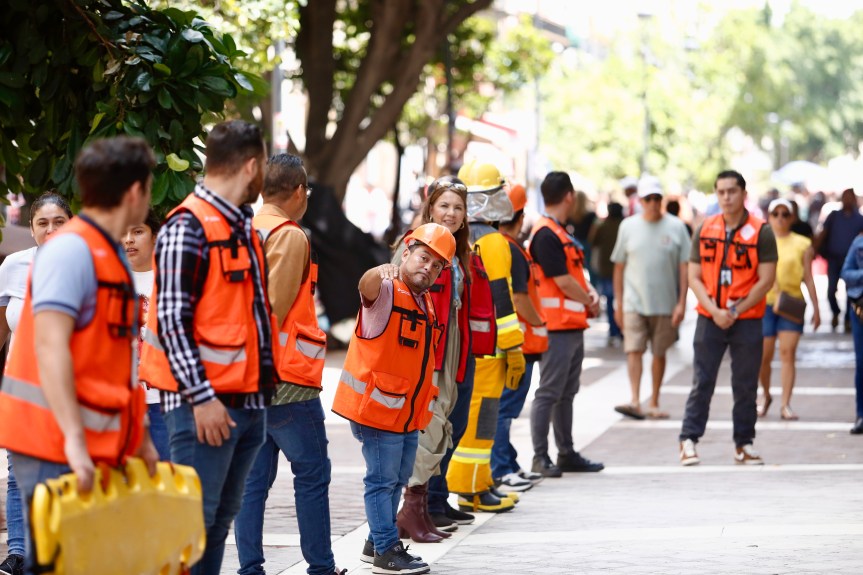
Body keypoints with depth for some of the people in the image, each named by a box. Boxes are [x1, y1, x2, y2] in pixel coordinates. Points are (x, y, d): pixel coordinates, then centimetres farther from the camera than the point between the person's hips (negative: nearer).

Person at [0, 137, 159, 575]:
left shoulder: (110, 255, 18)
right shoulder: (71, 250, -13)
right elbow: (49, 346, -23)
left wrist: (139, 437, 23)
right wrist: (73, 438, -30)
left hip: (95, 449, 9)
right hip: (55, 448, -9)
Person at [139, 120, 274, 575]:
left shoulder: (242, 227, 16)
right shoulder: (188, 228, -12)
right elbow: (172, 320, -16)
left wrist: (264, 381, 18)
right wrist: (201, 397, -20)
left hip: (248, 400, 9)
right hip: (205, 403, -9)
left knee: (222, 516, 11)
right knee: (195, 516, -9)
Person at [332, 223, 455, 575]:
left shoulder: (427, 303, 12)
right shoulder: (387, 290, -13)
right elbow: (367, 286, -39)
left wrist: (429, 401, 21)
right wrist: (380, 272, -62)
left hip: (408, 410, 9)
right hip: (376, 405, -9)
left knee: (397, 478, 18)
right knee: (383, 478, -6)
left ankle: (377, 541, 31)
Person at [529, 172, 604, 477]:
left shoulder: (560, 232, 17)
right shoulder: (546, 235, -16)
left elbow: (576, 270, 20)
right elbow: (563, 281, -18)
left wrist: (591, 294, 0)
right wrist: (590, 303, -3)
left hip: (573, 325, 10)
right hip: (556, 326, -10)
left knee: (567, 392, 15)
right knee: (549, 393, -6)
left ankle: (567, 453, 22)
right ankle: (540, 457, -2)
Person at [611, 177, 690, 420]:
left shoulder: (676, 227, 1)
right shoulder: (628, 227, 4)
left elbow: (685, 267, 0)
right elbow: (619, 267, 9)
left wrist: (682, 302, -7)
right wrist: (618, 304, 6)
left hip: (665, 304, 0)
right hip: (634, 301, 0)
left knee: (659, 353, 8)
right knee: (634, 350, -12)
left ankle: (654, 404, 17)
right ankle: (634, 401, -19)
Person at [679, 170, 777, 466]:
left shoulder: (761, 232, -3)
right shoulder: (704, 230, 5)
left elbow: (766, 280, -7)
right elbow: (694, 277, 3)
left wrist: (735, 311, -12)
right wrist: (715, 311, -11)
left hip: (747, 321, -1)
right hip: (709, 319, 1)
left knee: (745, 386, 5)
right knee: (702, 382, 1)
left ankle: (744, 443, 13)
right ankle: (688, 440, 4)